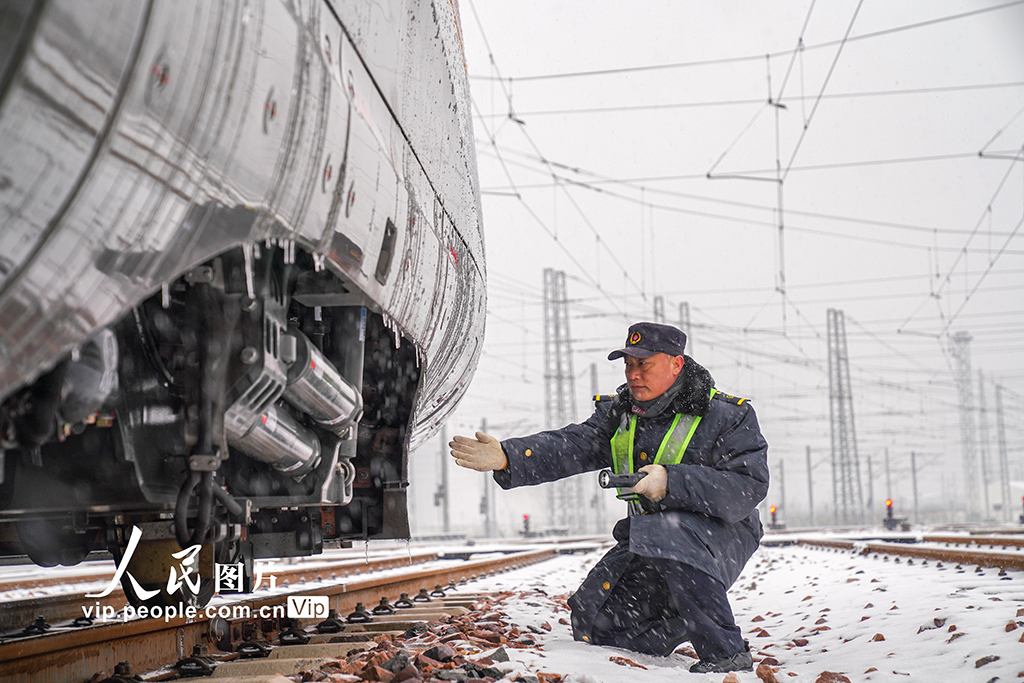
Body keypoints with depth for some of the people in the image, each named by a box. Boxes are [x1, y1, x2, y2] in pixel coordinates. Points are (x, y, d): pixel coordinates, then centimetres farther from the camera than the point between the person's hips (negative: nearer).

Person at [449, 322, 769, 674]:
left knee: (670, 539, -40)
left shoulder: (729, 416, -10)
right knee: (595, 621, -2)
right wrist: (506, 456, -23)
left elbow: (749, 488, -21)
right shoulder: (619, 413, 7)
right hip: (650, 534, 7)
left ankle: (727, 653, -26)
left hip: (723, 532, -6)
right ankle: (690, 622, 21)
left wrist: (671, 482, -30)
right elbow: (570, 447, -6)